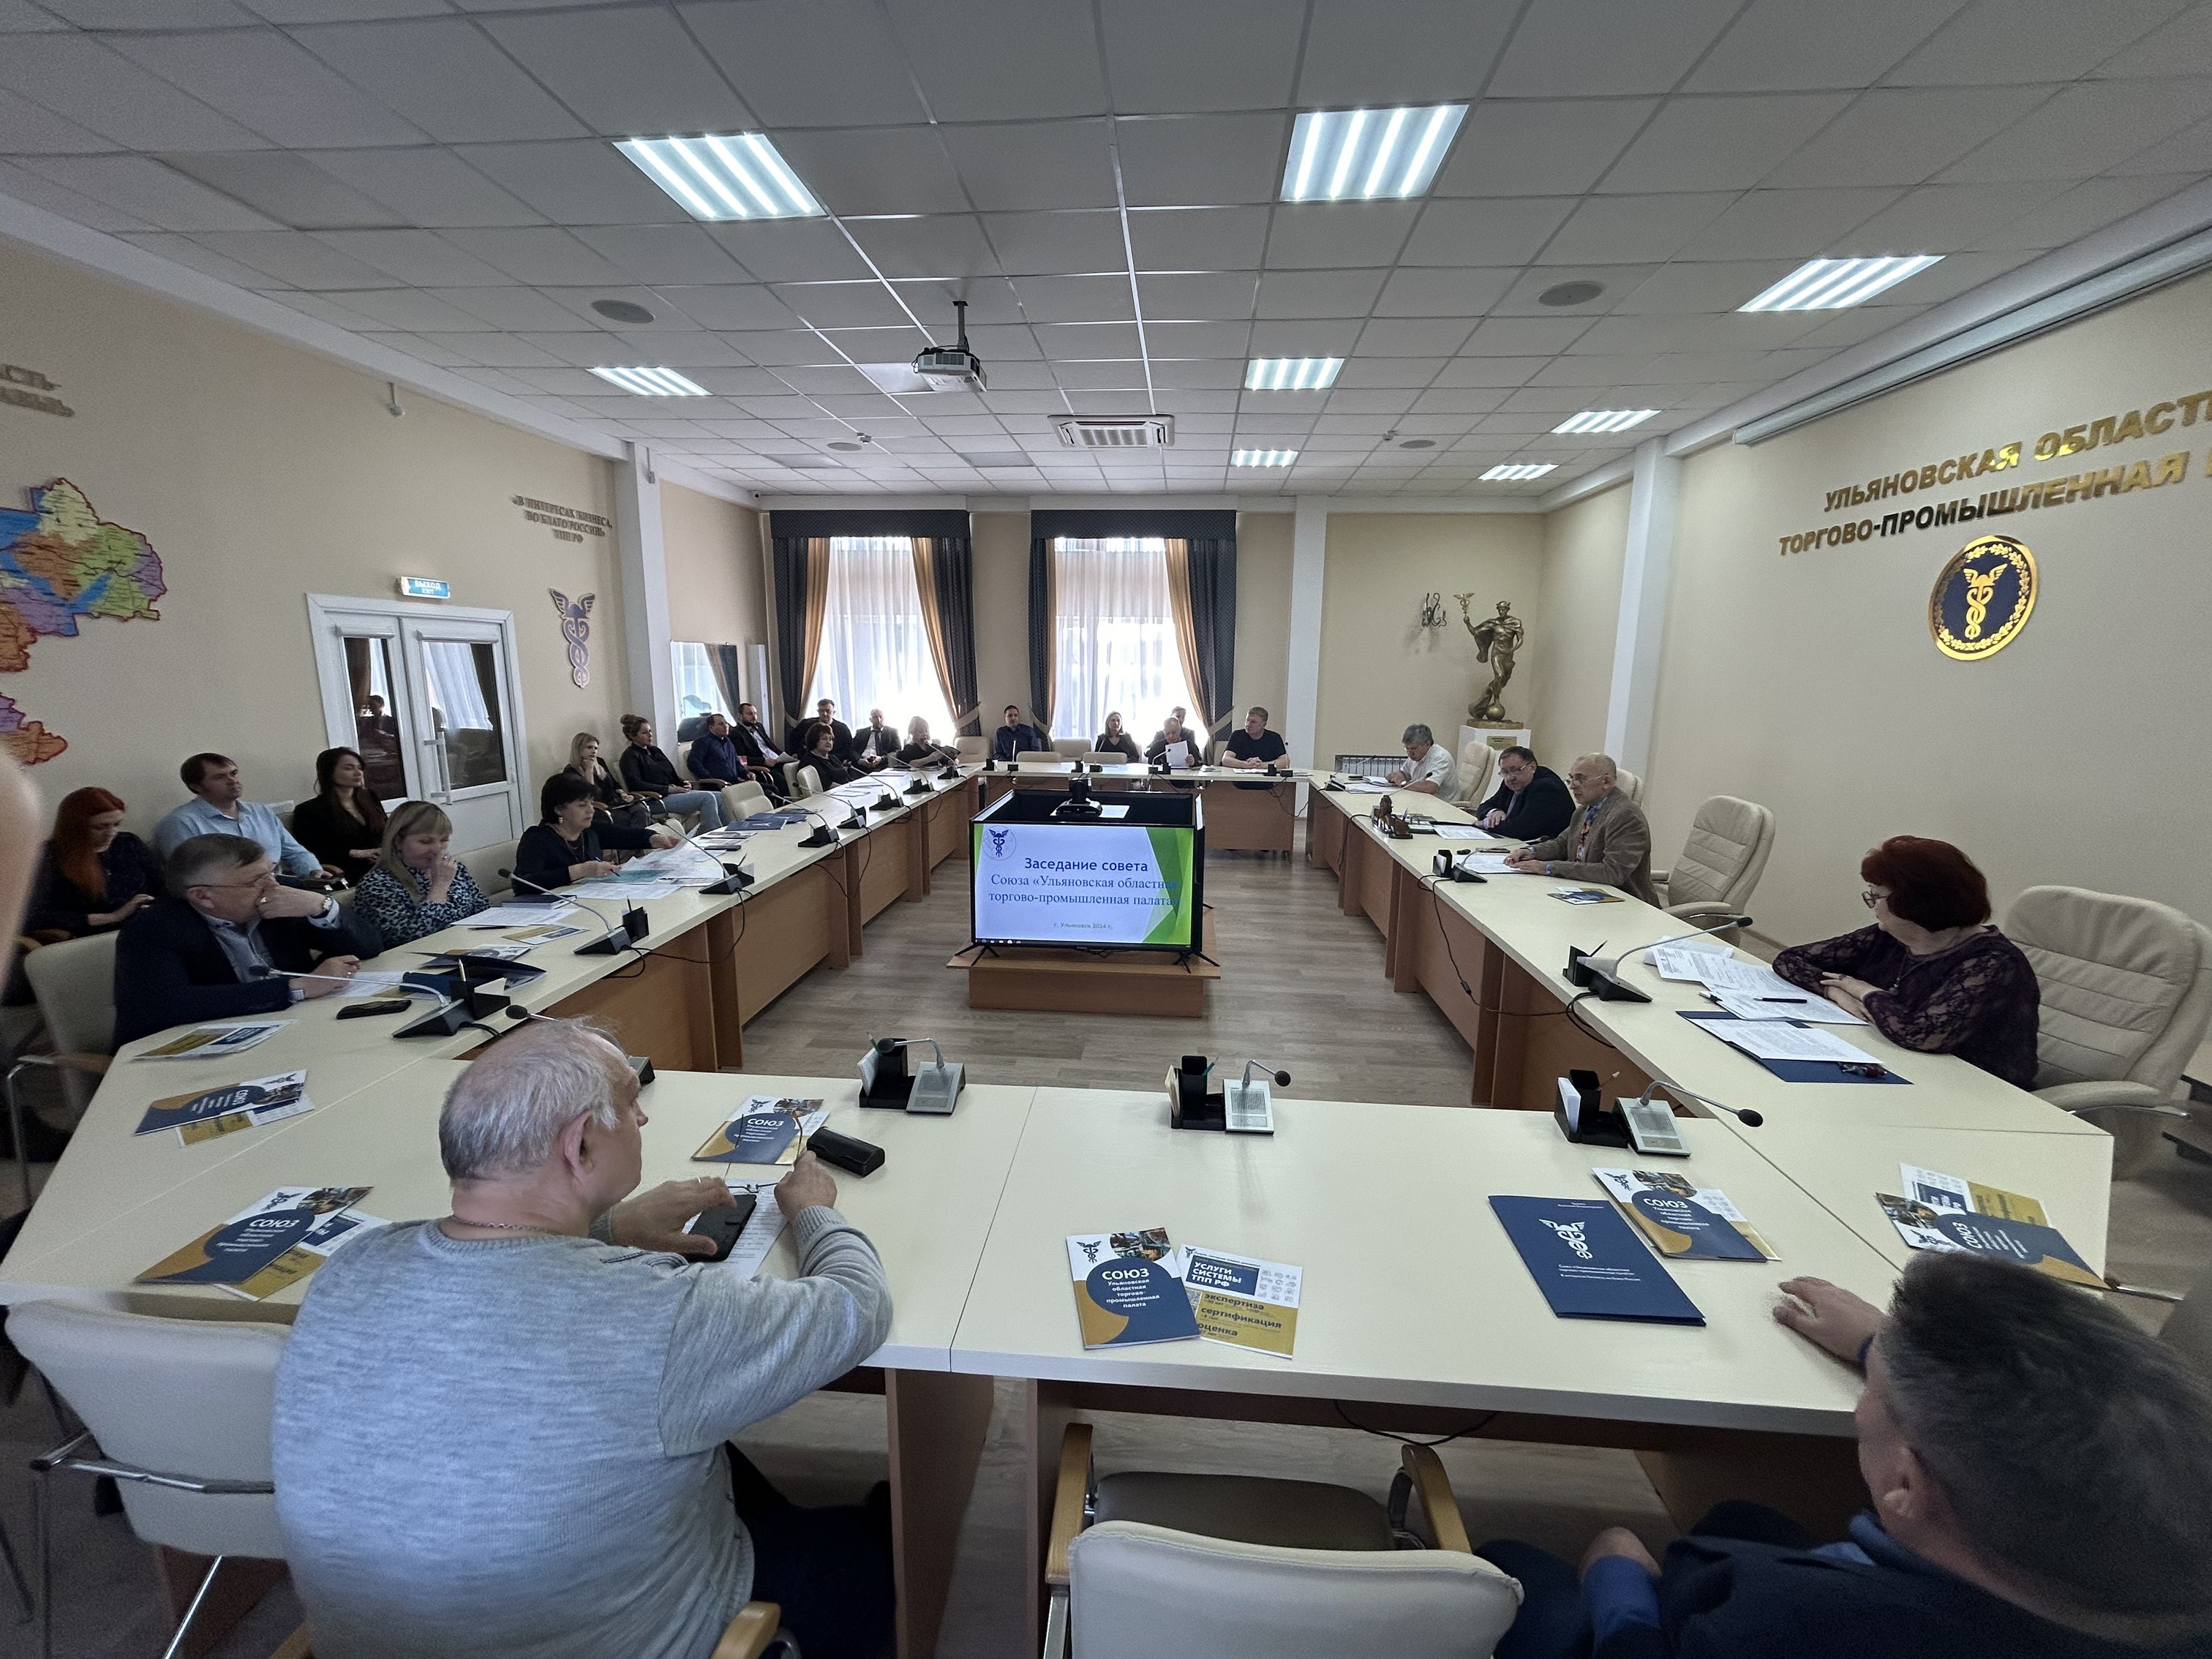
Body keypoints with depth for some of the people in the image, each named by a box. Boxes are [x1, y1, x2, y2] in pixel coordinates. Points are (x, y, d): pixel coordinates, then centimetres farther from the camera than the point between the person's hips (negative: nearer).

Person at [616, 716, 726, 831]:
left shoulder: (655, 751, 23)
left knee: (720, 797, -9)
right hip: (656, 799, -8)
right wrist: (669, 789, -17)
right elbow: (635, 784, -15)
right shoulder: (630, 756, -2)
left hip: (673, 791, 9)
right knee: (707, 798, -27)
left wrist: (683, 783, 2)